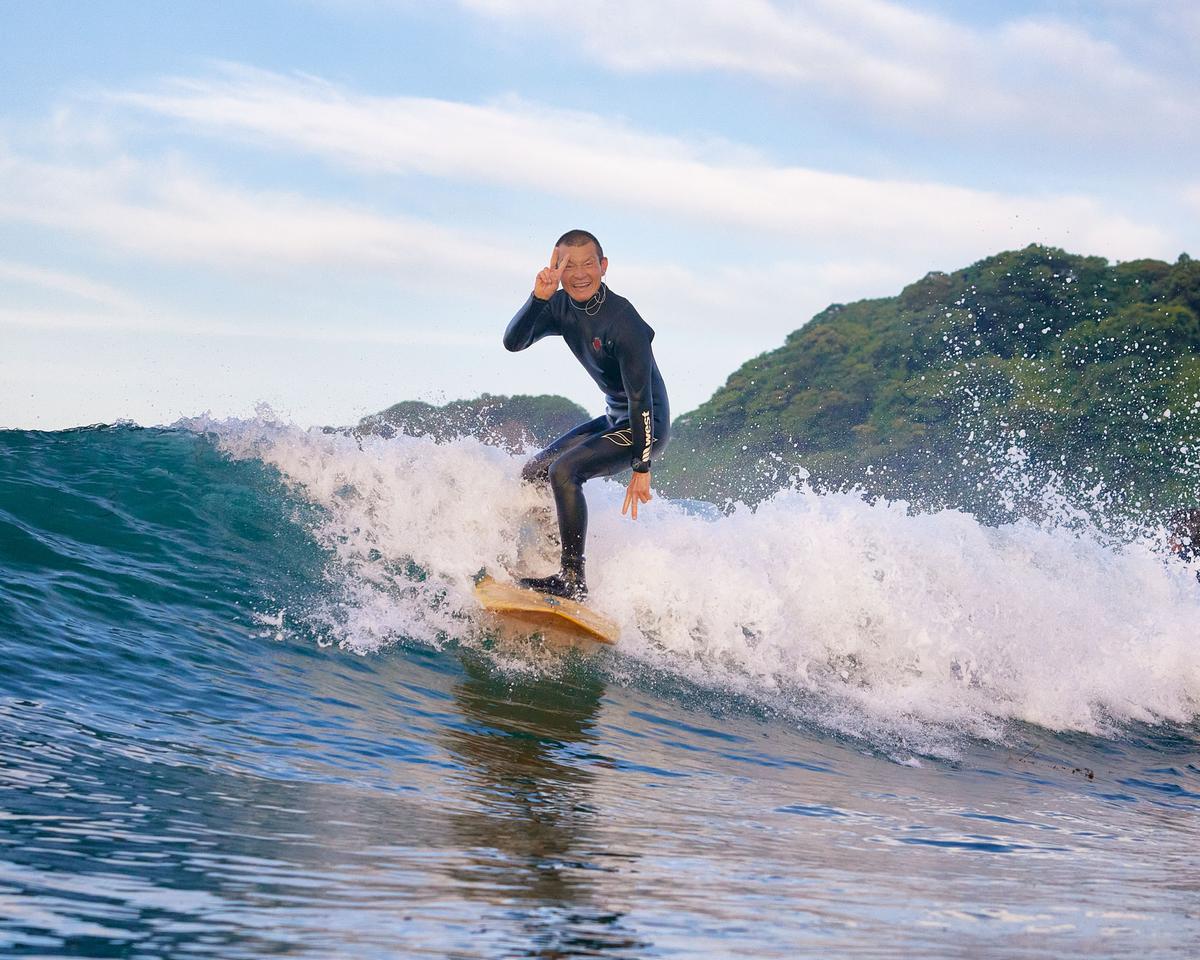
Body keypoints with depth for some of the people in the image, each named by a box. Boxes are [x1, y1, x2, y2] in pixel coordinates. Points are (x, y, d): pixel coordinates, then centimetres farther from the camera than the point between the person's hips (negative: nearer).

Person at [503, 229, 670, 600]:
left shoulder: (623, 322, -26)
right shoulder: (562, 308, -4)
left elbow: (641, 396, -26)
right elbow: (513, 342, -16)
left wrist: (641, 467, -27)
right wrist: (539, 297, -33)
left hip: (644, 424, -9)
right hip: (613, 418, 9)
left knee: (564, 471, -25)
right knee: (533, 474, 12)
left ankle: (573, 579, -26)